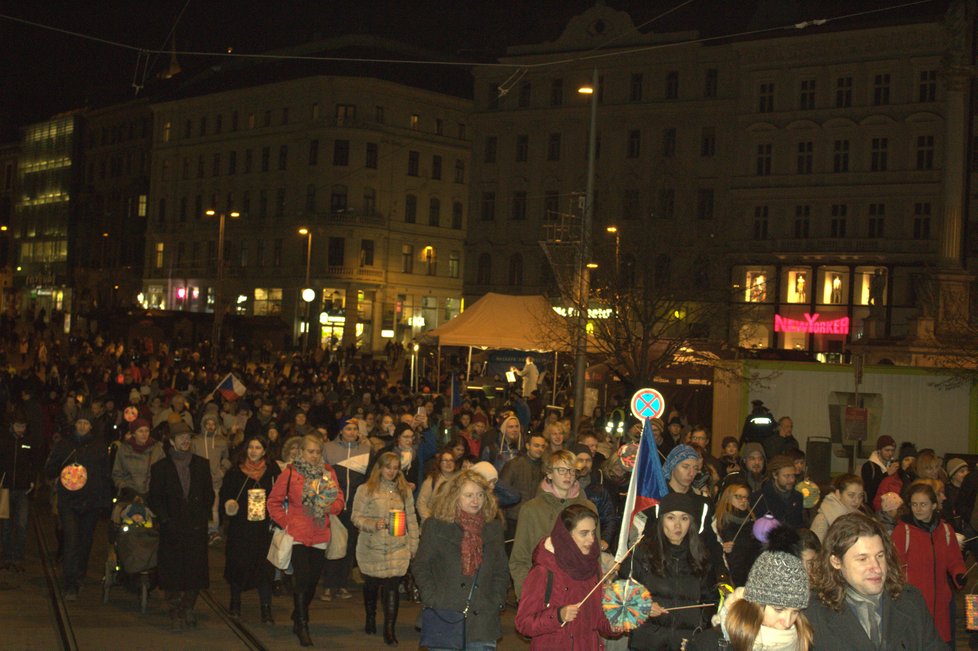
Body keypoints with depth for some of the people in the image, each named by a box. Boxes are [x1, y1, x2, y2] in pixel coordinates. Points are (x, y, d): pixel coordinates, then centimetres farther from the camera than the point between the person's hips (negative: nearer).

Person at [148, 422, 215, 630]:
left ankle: (188, 608, 17)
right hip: (172, 528, -1)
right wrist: (165, 520, -7)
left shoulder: (201, 464, 11)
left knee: (195, 570, 1)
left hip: (197, 527, 2)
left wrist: (203, 517, 3)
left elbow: (209, 494, 13)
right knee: (172, 572, -1)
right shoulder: (160, 467, 5)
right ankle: (176, 614, 8)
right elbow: (155, 498, 4)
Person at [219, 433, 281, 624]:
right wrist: (228, 506, -15)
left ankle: (266, 610, 1)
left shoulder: (272, 471, 4)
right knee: (238, 563, 7)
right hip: (240, 527, 0)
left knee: (265, 567, -4)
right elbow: (224, 495, 5)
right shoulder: (235, 472, 3)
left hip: (264, 527, 0)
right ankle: (235, 603, 26)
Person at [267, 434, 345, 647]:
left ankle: (298, 619, 29)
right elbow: (274, 501, 1)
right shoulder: (290, 473, -3)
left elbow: (339, 500, 8)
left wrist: (330, 507, -13)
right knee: (302, 580, -9)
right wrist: (285, 522, -6)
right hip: (298, 534, -4)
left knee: (312, 581, 11)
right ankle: (302, 627, -1)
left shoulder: (328, 472, 6)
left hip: (320, 536, 4)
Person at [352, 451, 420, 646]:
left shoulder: (405, 490, 7)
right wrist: (373, 524, -20)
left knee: (391, 587, -7)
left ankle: (390, 630, -1)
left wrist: (413, 545, 6)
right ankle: (370, 619, 40)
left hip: (397, 549, 1)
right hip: (371, 549, 0)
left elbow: (411, 519, 9)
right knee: (371, 585, 15)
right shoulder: (366, 490, -2)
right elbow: (356, 517, -3)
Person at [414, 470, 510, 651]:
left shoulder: (494, 527, 11)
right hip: (443, 618, -2)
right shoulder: (435, 525, 2)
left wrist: (497, 600, 1)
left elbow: (502, 571, 14)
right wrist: (432, 600, -8)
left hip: (482, 619, 2)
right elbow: (420, 567, 2)